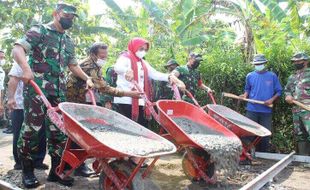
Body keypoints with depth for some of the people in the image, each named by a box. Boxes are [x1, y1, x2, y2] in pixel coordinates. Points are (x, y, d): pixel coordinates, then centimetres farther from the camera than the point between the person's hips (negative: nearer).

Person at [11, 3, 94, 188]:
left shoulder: (69, 41, 19)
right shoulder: (39, 30, -2)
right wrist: (26, 68, -31)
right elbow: (17, 49, -13)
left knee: (59, 130, 6)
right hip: (37, 88, -6)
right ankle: (27, 171, 13)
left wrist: (87, 78, 17)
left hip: (59, 91, 6)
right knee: (32, 129, -3)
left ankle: (56, 170, 17)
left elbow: (73, 64, 28)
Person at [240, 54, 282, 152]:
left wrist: (272, 99, -12)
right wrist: (245, 95, -2)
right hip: (251, 109, 1)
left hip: (266, 110, -1)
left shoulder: (272, 76, 1)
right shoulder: (250, 76, 6)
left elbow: (279, 91, 5)